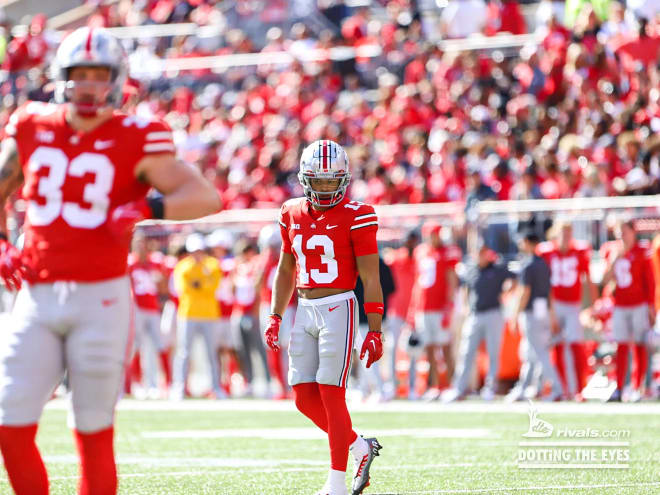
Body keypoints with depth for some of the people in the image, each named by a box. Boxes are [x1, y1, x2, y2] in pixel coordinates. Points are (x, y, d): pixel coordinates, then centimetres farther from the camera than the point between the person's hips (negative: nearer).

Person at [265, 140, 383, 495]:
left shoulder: (355, 216, -8)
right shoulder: (292, 214, 10)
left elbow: (370, 278, -8)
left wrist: (375, 331, -10)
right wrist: (275, 317, 14)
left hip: (338, 309, -6)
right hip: (305, 310, 6)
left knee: (330, 395, -7)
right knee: (305, 398, 3)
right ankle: (360, 448, 23)